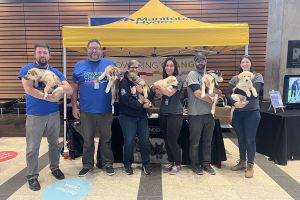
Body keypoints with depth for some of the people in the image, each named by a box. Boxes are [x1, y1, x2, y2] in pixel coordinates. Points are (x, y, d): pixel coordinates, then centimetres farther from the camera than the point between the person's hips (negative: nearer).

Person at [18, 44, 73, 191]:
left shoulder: (56, 72, 5)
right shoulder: (27, 69, -3)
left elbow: (70, 90, -3)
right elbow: (29, 90, -17)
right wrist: (50, 97, -15)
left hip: (54, 113, 3)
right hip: (34, 115, -3)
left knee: (54, 143, 15)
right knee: (32, 148, 5)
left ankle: (55, 168, 34)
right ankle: (32, 176, 21)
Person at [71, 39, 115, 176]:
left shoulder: (109, 64, 3)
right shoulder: (79, 66, 7)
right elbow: (74, 88, 10)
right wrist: (74, 106, 5)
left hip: (105, 110, -1)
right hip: (86, 110, 1)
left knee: (106, 138, 11)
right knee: (87, 140, 13)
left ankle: (107, 163, 27)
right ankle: (87, 164, 29)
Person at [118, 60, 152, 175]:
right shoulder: (124, 82, -4)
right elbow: (127, 100, -17)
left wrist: (142, 91, -12)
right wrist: (142, 106, -16)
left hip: (142, 116, 5)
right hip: (128, 116, -4)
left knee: (145, 140, 4)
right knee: (129, 141, -1)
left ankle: (146, 164, 19)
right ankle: (127, 164, 19)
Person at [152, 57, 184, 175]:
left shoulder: (178, 79, -7)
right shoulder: (164, 79, 11)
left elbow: (170, 93, -20)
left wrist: (158, 86, -10)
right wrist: (155, 88, -8)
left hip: (175, 114, -6)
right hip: (163, 113, 6)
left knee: (172, 141, -2)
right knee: (166, 140, 12)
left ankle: (177, 164, 17)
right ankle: (170, 162, 28)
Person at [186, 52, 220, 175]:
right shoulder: (192, 74, -7)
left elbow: (218, 92, 14)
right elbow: (198, 93, -17)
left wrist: (214, 90, -8)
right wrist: (211, 99, -4)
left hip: (209, 114, 6)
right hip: (196, 114, -5)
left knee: (207, 141, 14)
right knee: (195, 142, 7)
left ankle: (206, 163, 28)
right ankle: (195, 164, 23)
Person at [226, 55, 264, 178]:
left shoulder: (257, 76, 0)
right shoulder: (235, 79, 7)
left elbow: (255, 92, -16)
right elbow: (228, 94, -4)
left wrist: (238, 90, -14)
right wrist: (235, 103, -22)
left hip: (252, 113, -3)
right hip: (237, 113, 3)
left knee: (250, 139, 2)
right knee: (240, 139, 14)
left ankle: (250, 165, 17)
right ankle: (242, 162, 30)